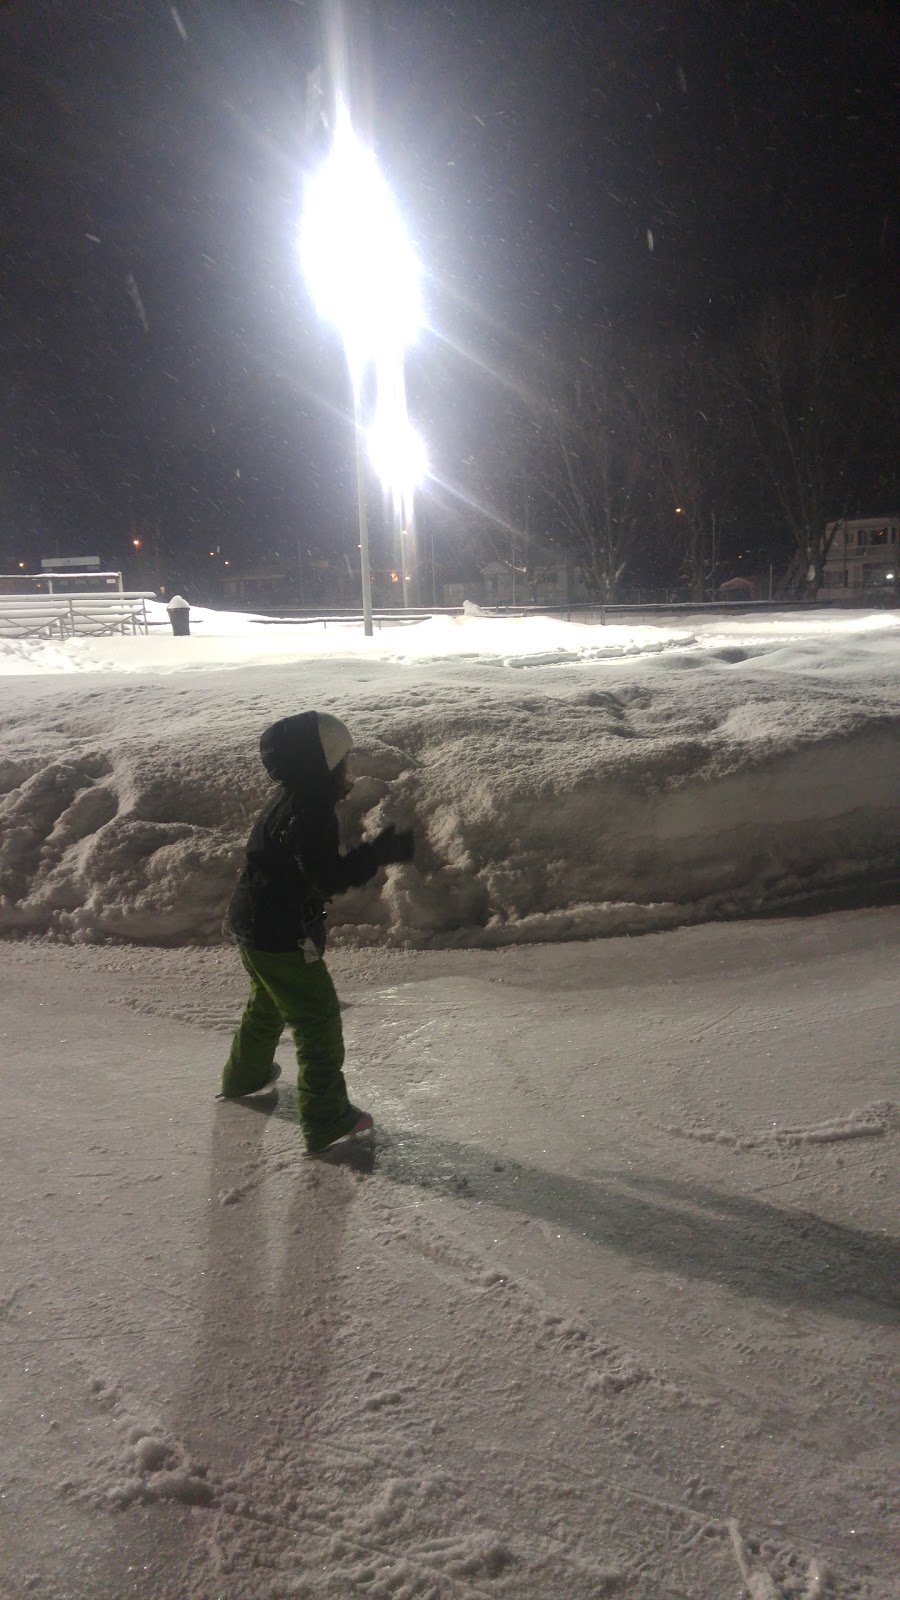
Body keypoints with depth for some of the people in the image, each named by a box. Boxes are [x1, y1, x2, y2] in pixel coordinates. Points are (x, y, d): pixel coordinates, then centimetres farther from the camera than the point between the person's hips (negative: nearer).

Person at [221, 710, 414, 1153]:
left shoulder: (290, 801, 4)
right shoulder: (306, 815, -26)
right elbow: (328, 876, -30)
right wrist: (382, 852, -26)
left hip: (251, 925, 10)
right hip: (283, 938, -10)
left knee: (267, 1003, 32)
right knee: (319, 1023, 2)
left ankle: (244, 1075, 53)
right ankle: (327, 1122, 12)